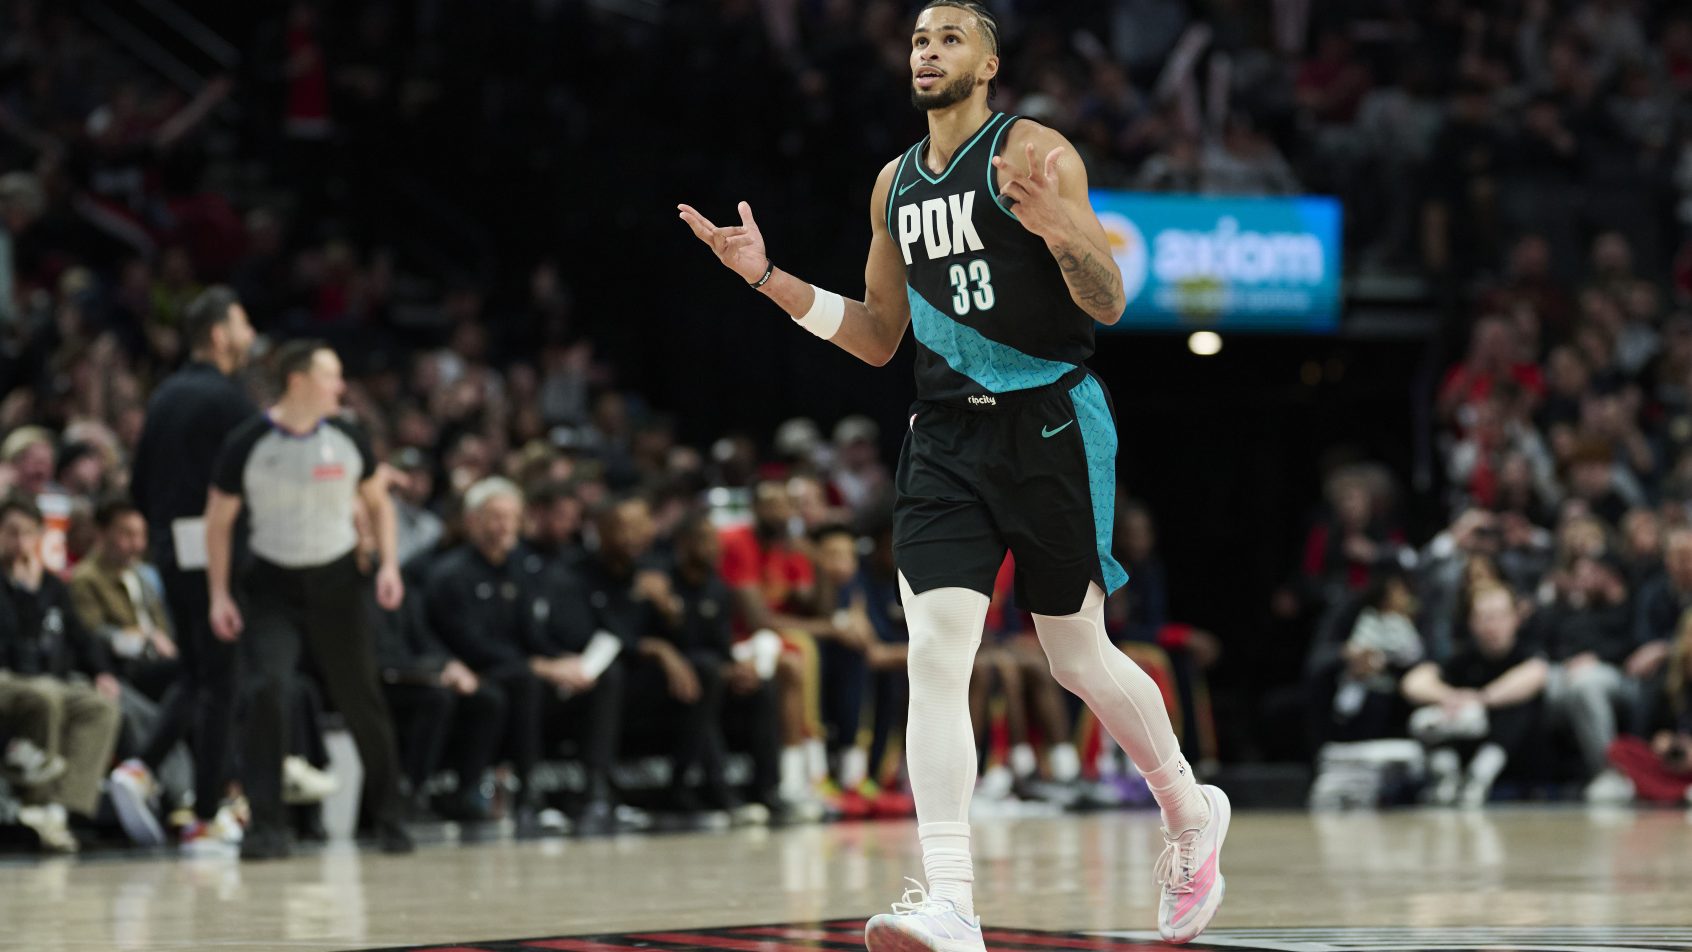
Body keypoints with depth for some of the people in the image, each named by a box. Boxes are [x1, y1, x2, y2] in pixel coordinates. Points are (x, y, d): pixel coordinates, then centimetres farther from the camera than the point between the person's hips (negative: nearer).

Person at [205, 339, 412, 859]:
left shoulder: (346, 439, -2)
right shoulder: (247, 444, -10)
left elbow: (379, 502, 11)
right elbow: (218, 520, -1)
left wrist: (389, 565, -2)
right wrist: (219, 594, -6)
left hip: (336, 583, 3)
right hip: (272, 587, -2)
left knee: (362, 700, 5)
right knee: (267, 692, -18)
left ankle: (387, 817, 22)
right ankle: (267, 826, -12)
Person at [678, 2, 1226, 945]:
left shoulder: (1034, 154, -6)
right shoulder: (896, 184, 14)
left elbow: (1110, 305, -10)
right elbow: (879, 338, 21)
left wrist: (1057, 229, -29)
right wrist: (769, 276, 11)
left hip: (1052, 425, -5)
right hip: (947, 434, 5)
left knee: (1080, 656, 6)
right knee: (936, 651, -12)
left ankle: (1192, 813, 33)